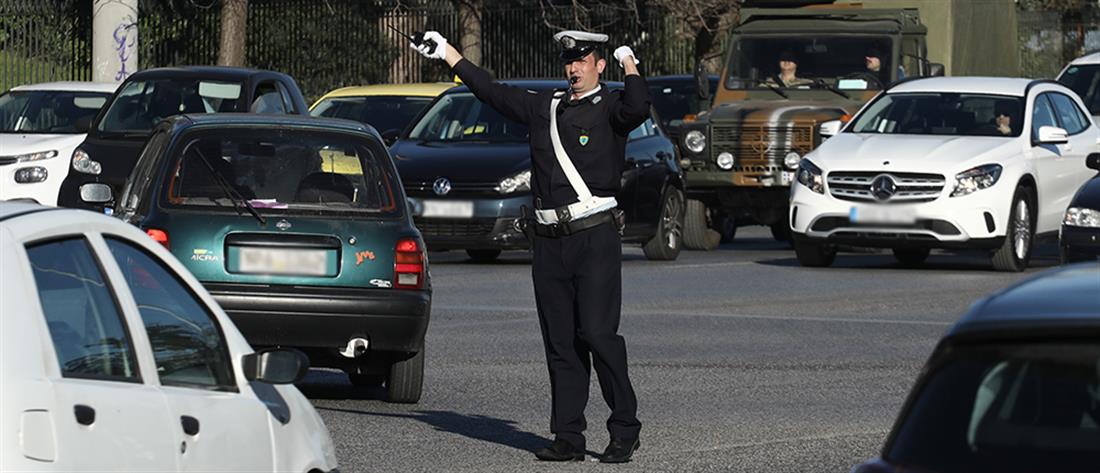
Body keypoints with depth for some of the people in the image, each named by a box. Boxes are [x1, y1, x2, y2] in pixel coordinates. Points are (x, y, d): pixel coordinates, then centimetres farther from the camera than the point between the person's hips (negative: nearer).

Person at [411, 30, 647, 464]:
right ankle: (568, 438, 6)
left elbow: (637, 109, -23)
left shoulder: (609, 107, 1)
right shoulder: (544, 107, 17)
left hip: (595, 236, -6)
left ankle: (624, 428, -2)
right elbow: (489, 90, 25)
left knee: (598, 334, -12)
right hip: (548, 240, 6)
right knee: (559, 343, 4)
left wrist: (629, 64, -9)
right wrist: (446, 51, 28)